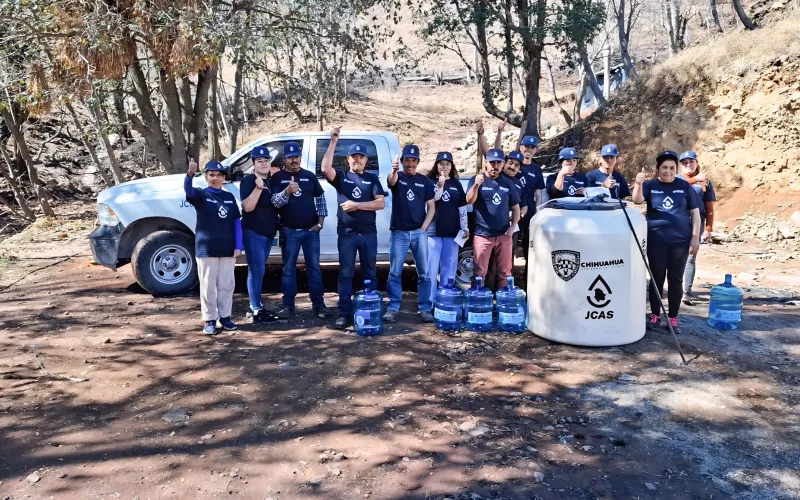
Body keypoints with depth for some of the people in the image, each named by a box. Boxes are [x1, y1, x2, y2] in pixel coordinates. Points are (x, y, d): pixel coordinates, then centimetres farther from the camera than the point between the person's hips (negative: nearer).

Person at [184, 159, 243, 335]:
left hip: (227, 249, 3)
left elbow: (237, 222, 9)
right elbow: (188, 191, -24)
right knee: (208, 286, 3)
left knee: (227, 285, 9)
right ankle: (210, 320, 11)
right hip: (206, 249, -3)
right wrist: (190, 174, -45)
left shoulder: (229, 197, 10)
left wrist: (238, 246, 0)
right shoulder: (201, 195, 0)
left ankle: (225, 316, 21)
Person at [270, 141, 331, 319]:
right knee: (289, 269, 4)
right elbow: (275, 202, -11)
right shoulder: (278, 178, 1)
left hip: (311, 230, 2)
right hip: (289, 231, -1)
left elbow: (320, 199, 9)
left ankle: (318, 304, 11)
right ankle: (288, 305, 11)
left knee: (314, 267, 4)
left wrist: (320, 222, 0)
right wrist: (287, 191, -31)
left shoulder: (310, 176, 8)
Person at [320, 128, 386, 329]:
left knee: (370, 273, 9)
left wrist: (357, 205, -12)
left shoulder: (372, 179, 9)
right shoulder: (341, 176, 6)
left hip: (369, 233, 1)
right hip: (346, 233, -1)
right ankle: (345, 313, 5)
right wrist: (333, 142, -16)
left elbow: (381, 203, -3)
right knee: (345, 274, 1)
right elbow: (326, 167, -15)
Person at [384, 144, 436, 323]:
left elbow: (431, 207, 8)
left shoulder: (425, 181, 8)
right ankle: (393, 308, 9)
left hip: (419, 232, 1)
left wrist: (424, 227, -5)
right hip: (399, 233, -1)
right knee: (395, 273, 1)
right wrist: (393, 170, -46)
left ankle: (425, 309, 11)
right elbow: (391, 181, -23)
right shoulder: (397, 177, 3)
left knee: (424, 273, 3)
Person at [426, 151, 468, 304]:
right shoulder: (430, 181, 2)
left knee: (449, 268, 8)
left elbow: (462, 207, 11)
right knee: (432, 267, -3)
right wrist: (440, 185, -24)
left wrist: (465, 227, 6)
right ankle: (429, 301, 3)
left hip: (452, 231, 3)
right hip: (434, 230, -3)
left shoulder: (456, 184, 11)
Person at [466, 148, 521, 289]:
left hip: (504, 235, 3)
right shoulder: (476, 180, -1)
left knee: (505, 272, 9)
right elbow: (469, 201, -16)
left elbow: (515, 207, 15)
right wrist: (476, 185, -35)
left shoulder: (508, 183, 9)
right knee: (480, 272, 1)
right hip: (482, 235, -3)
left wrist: (512, 227, 0)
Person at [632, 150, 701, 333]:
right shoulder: (650, 185, 1)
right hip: (656, 241, -1)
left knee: (676, 279, 7)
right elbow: (637, 200, -18)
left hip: (680, 241, 1)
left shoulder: (685, 186, 4)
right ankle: (655, 315, 16)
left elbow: (695, 212, 6)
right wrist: (638, 184, -38)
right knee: (657, 278, 6)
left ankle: (673, 317, 16)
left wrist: (695, 237, -1)